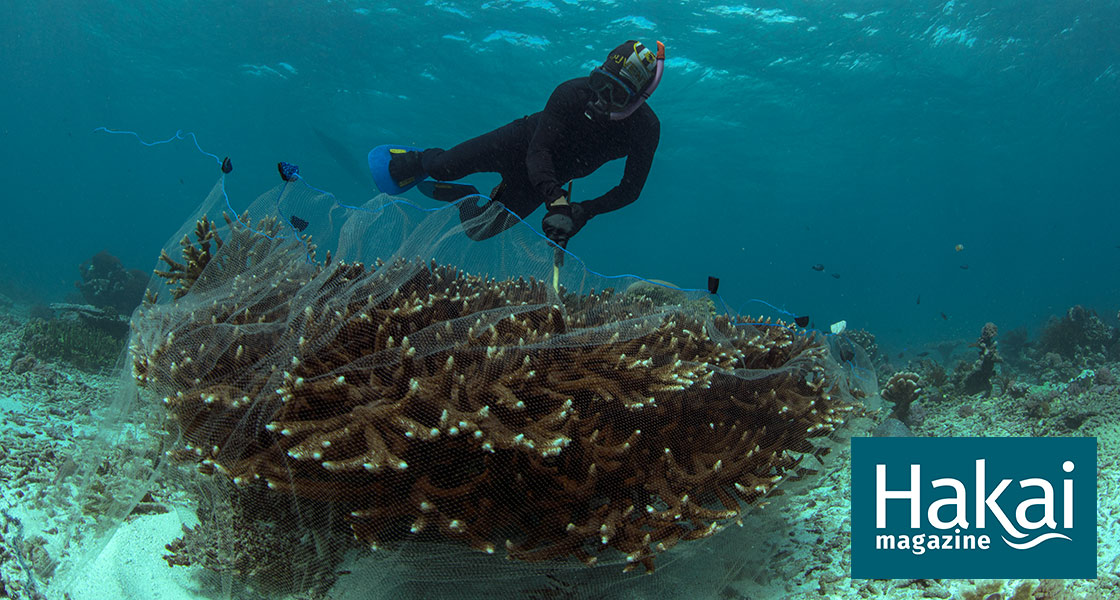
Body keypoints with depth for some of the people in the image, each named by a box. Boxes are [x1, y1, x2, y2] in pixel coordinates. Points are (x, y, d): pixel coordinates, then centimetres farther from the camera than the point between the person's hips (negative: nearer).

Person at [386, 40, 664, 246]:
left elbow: (630, 189, -19)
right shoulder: (572, 93, -33)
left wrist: (586, 210, -34)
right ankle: (417, 162, 29)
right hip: (523, 142, -2)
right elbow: (538, 151, -37)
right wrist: (556, 200, -53)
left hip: (548, 178, 2)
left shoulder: (646, 129, -26)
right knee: (442, 168, -9)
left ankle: (462, 199, 33)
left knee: (479, 230, -2)